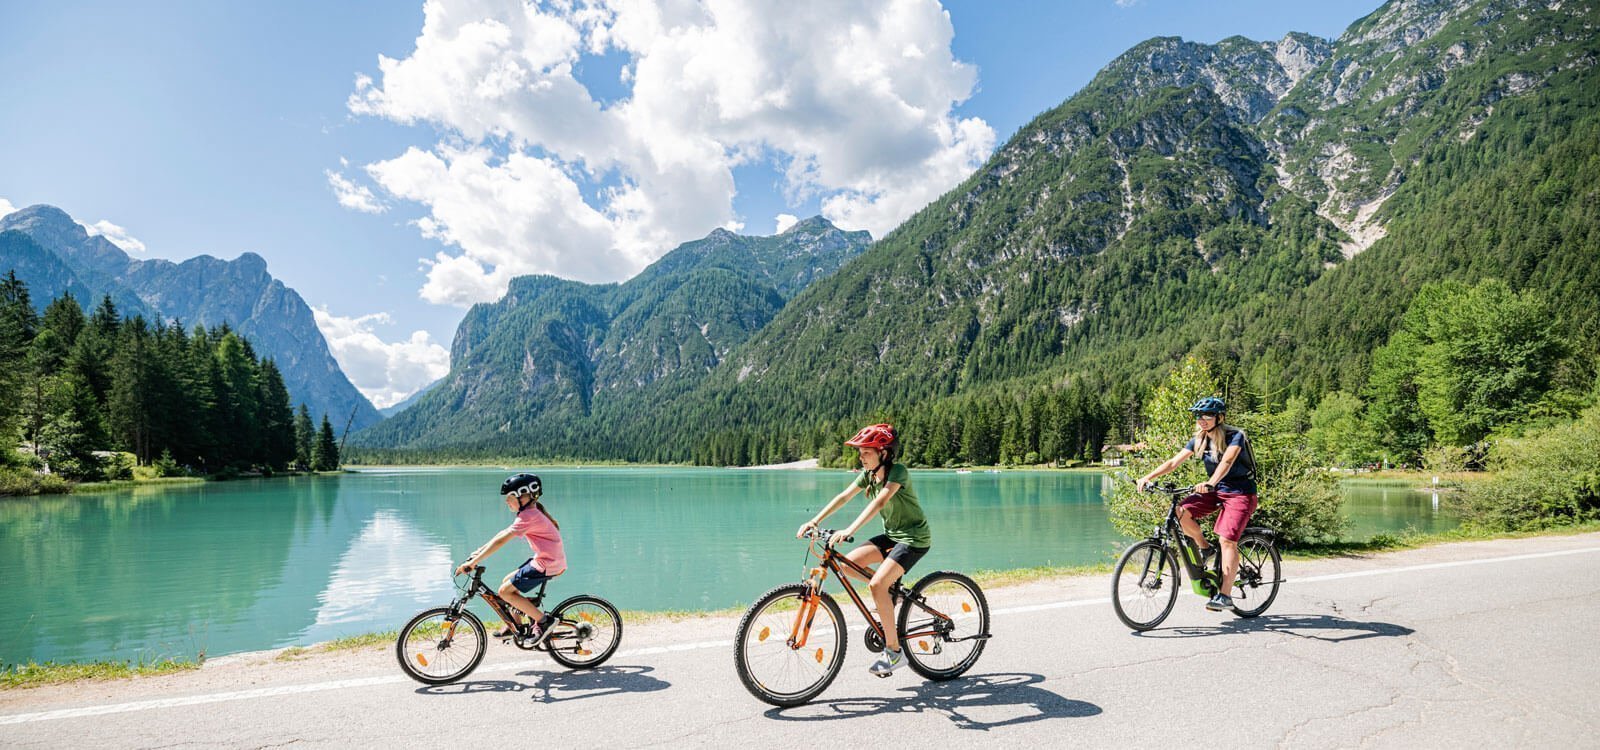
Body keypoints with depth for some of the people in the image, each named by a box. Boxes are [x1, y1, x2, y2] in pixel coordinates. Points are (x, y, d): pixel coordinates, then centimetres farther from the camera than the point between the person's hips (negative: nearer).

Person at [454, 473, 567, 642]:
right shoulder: (531, 512, 12)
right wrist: (479, 551, 13)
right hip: (548, 560, 10)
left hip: (547, 564, -10)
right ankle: (515, 626, 28)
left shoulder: (528, 517, -19)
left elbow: (500, 541, -23)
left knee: (505, 591, -6)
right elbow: (503, 533, 17)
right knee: (507, 582, 17)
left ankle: (544, 621, -1)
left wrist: (472, 562, -23)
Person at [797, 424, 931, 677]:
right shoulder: (868, 474, 2)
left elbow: (879, 502, -36)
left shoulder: (898, 471, -22)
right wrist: (815, 520, -16)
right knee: (847, 563, -8)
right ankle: (891, 590, 14)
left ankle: (894, 651, -12)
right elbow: (844, 496, -4)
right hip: (892, 534, 8)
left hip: (914, 537, -8)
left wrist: (849, 530, -46)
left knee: (877, 585, -23)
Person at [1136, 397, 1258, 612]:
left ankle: (1225, 596, -14)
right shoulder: (1199, 440, 0)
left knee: (1227, 540, -18)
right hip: (1216, 490, 6)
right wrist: (1148, 477, -21)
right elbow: (1174, 461, -7)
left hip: (1240, 493, -6)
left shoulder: (1235, 437, -17)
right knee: (1182, 511, -19)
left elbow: (1227, 461, -35)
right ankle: (1205, 549, 6)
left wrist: (1210, 483, -53)